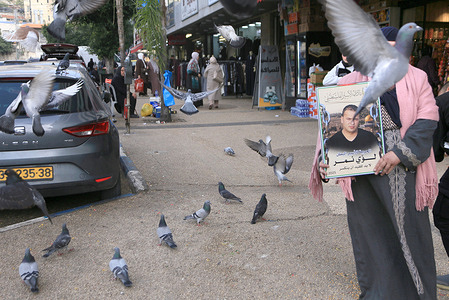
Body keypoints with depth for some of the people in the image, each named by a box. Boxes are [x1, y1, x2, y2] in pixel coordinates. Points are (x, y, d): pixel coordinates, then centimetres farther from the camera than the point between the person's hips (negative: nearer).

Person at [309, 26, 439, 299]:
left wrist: (401, 153, -18)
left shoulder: (416, 79, 4)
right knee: (370, 230, 10)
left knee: (410, 230, 7)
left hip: (403, 169, 0)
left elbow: (427, 120, -5)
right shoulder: (351, 82, 4)